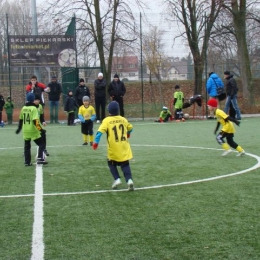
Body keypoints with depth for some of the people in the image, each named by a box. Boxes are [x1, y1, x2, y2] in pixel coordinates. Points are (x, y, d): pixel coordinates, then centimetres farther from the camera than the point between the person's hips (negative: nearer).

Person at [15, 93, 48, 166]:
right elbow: (35, 120, -21)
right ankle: (40, 159, -8)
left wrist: (19, 128, 28)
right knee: (41, 144, 4)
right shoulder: (33, 108, -13)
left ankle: (27, 162, 14)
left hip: (25, 131, 6)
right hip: (33, 131, -6)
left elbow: (20, 119, 15)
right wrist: (40, 129, -19)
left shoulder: (23, 108, 5)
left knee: (27, 146, 15)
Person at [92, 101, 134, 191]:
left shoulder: (107, 120, -6)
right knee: (125, 164, 9)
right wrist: (128, 133, 46)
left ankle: (117, 179, 6)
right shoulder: (123, 119, 7)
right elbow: (130, 128, 25)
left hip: (113, 148, -3)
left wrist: (96, 141, -17)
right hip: (124, 147, 3)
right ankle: (129, 180, -11)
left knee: (111, 163, 19)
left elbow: (100, 131, -17)